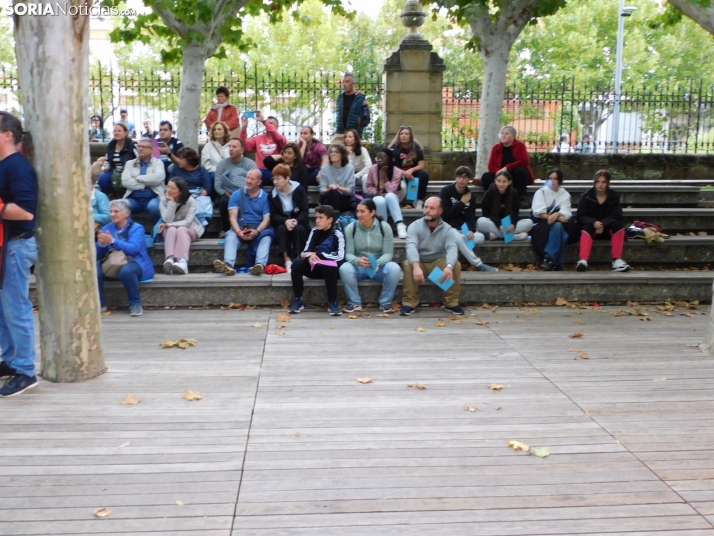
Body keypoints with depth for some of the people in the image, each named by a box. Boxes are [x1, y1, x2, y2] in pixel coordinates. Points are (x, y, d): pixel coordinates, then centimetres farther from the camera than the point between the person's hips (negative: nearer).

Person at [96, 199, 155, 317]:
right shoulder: (107, 228, 10)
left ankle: (135, 304, -19)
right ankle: (100, 304, -8)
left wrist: (112, 241, -33)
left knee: (126, 270, -39)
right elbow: (98, 255, 5)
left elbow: (133, 249, -23)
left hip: (136, 265, -4)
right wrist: (101, 244, -16)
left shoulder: (136, 228, -3)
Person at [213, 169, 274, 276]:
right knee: (231, 236, -31)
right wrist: (238, 232, -22)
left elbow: (266, 219, -4)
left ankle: (260, 264, -57)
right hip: (240, 228, 1)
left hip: (259, 230, -1)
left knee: (267, 236, -33)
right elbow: (233, 217, -2)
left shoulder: (266, 197, 5)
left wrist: (257, 231, -24)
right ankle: (228, 264, -57)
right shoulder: (237, 194, 7)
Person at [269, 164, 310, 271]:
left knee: (298, 229, -34)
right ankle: (287, 260, -36)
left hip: (299, 223, -1)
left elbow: (305, 211, -11)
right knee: (281, 229, -32)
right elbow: (273, 216, -7)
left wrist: (296, 221, -31)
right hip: (282, 223, 1)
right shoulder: (273, 194, -1)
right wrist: (285, 221, -27)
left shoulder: (299, 189, -8)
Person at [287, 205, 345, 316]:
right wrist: (309, 256, -25)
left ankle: (332, 302, -26)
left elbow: (340, 257, -23)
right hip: (316, 268, 5)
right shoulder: (315, 231, 3)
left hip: (331, 269, -4)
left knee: (329, 266, -39)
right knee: (297, 263, -23)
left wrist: (318, 255, -21)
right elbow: (305, 252, 0)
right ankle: (298, 300, -15)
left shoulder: (337, 233, -12)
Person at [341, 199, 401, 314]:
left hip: (379, 267, 0)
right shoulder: (351, 228, -7)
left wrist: (377, 263, -34)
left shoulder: (384, 227, -8)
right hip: (358, 267, 0)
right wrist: (358, 261, -34)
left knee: (394, 268, -32)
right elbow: (349, 254, -9)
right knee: (344, 268, -33)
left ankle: (385, 302, -10)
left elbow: (388, 253, -11)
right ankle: (355, 302, -12)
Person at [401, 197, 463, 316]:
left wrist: (449, 266, -45)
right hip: (419, 263, -1)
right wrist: (416, 266, -48)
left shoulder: (447, 229, -6)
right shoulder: (415, 226, -11)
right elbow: (411, 246, -28)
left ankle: (451, 303, -11)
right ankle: (410, 303, -22)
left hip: (438, 263, 1)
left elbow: (452, 248, -22)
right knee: (408, 264, -33)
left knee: (456, 265, -26)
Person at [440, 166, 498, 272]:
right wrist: (461, 203, -15)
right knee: (458, 238, -36)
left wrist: (471, 230, -20)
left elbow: (471, 217, 1)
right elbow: (444, 215, -16)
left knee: (479, 237, -22)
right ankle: (479, 265, -28)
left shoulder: (470, 196, 7)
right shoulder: (446, 191, -8)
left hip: (462, 228, 5)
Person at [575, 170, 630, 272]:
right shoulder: (586, 196, -6)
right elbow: (581, 216, -13)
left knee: (618, 225, -29)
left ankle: (617, 260, -33)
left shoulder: (614, 196, -3)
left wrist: (603, 224, -32)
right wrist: (594, 222, -34)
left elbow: (616, 216, -13)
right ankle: (583, 260, -53)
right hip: (591, 226, -1)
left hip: (608, 229, 1)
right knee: (586, 227, -34)